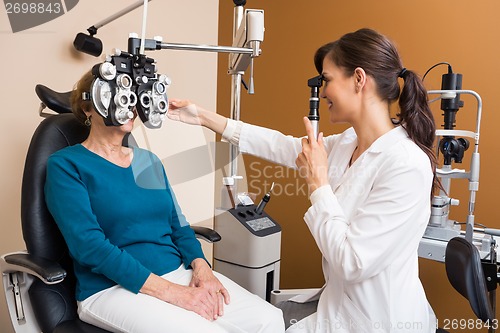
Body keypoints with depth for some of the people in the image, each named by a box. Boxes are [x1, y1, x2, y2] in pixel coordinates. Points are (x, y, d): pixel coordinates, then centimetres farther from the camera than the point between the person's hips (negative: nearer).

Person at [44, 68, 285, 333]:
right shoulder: (65, 164, -2)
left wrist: (201, 266, -6)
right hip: (112, 288, -5)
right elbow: (89, 245, -14)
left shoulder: (149, 161, 16)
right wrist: (168, 291, -20)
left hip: (178, 272, 6)